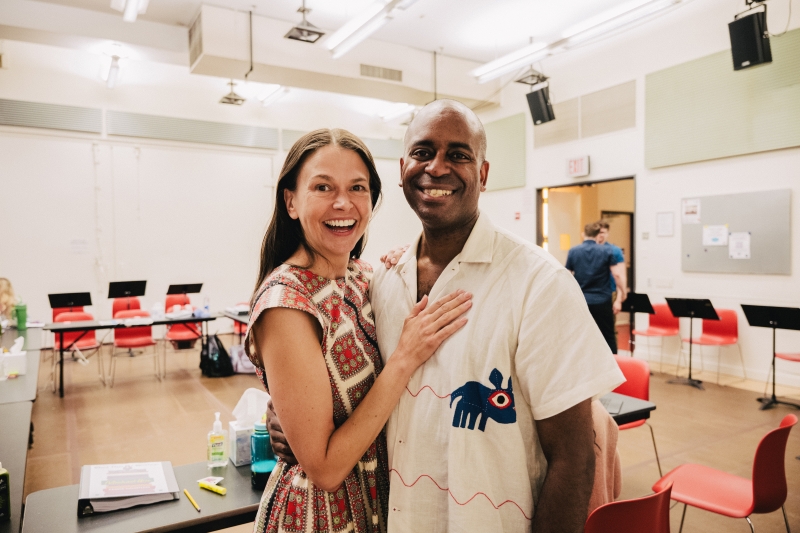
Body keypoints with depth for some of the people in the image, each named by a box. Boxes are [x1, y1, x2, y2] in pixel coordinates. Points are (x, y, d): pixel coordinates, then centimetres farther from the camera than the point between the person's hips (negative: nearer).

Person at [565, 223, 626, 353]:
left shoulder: (573, 251, 0)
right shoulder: (607, 251, -2)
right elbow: (617, 275, -5)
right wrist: (619, 299, 4)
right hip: (602, 302, -1)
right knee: (608, 338, 8)